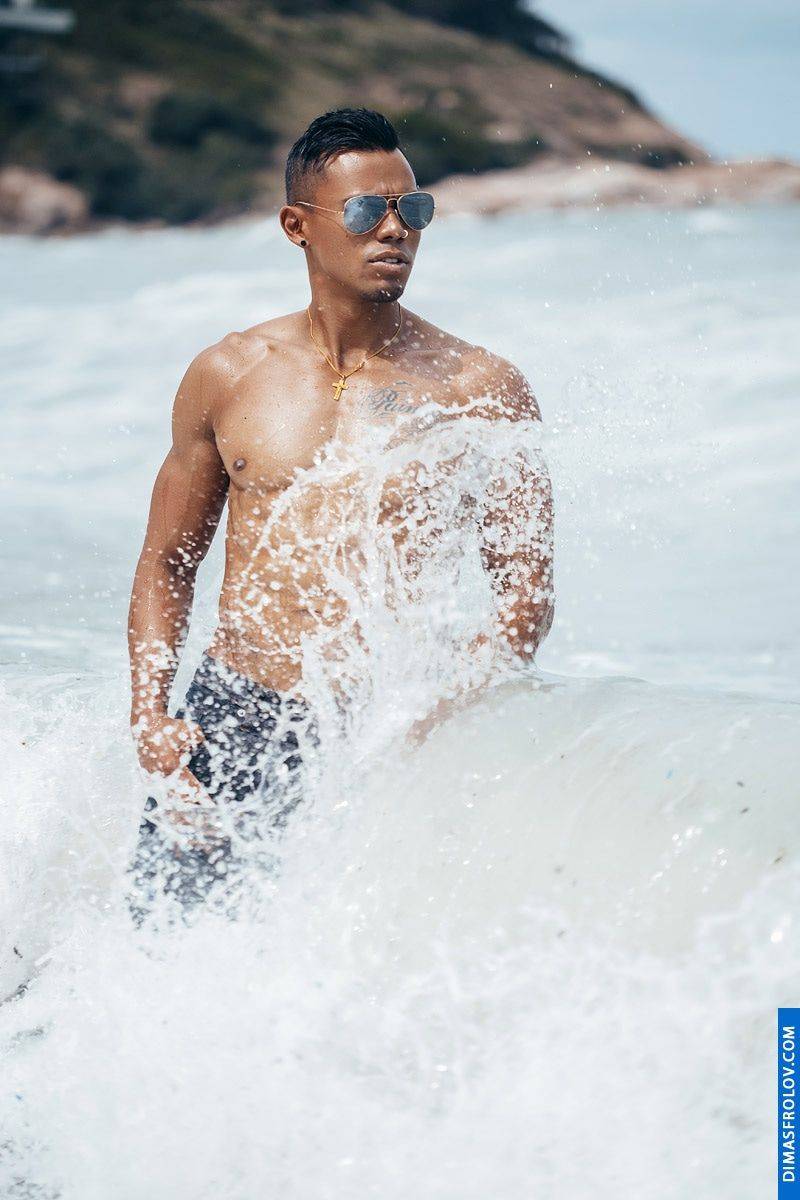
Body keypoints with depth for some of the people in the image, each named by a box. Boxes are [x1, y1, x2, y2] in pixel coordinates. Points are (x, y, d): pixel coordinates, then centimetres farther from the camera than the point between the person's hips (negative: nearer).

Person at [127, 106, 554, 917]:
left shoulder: (481, 389, -1)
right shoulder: (227, 377, 6)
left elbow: (526, 587, 1)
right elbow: (166, 563, 15)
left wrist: (451, 712, -15)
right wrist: (150, 715, 0)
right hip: (228, 721, 2)